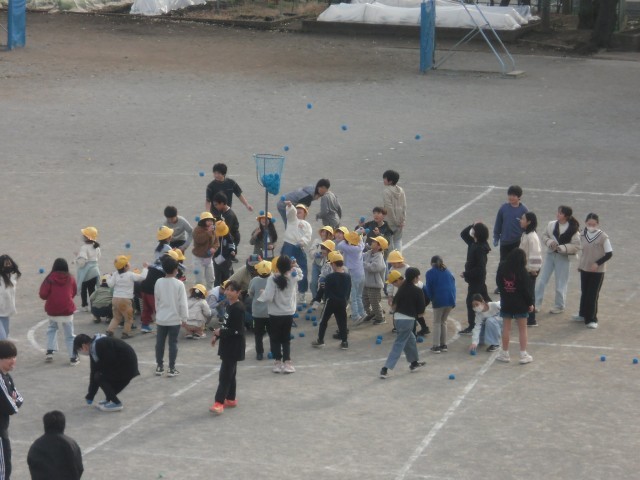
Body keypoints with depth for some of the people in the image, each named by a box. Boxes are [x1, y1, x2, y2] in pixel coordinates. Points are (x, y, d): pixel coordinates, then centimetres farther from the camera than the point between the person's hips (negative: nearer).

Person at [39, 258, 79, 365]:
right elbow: (74, 293, 13)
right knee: (69, 335, 8)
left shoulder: (50, 278, -8)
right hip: (67, 310, 0)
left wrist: (50, 297, 8)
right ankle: (73, 357, 5)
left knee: (52, 328, 25)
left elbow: (43, 295, -12)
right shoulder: (71, 279, -1)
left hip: (52, 311, 0)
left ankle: (50, 351, 11)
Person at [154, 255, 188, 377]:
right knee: (173, 343, 4)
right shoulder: (179, 284, -14)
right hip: (174, 318, -3)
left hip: (161, 318, 3)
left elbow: (156, 300, 6)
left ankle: (159, 367, 18)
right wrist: (184, 317, -2)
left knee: (160, 342, 12)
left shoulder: (159, 282, -5)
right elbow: (182, 303, -12)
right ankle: (172, 369, 6)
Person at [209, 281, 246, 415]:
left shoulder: (238, 309, -19)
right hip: (227, 345, 9)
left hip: (234, 348, -9)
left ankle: (219, 403, -13)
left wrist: (221, 332, -17)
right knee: (229, 374, 17)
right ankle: (231, 399, 27)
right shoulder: (229, 306, 10)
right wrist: (217, 336, 10)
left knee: (225, 375, -11)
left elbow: (238, 331, -23)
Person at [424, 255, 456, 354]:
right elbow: (453, 286, 14)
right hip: (450, 300, 5)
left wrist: (431, 298, 14)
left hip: (439, 301, -5)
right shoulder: (447, 272, 16)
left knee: (437, 322, 7)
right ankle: (444, 345, 18)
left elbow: (428, 289, -3)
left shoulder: (430, 273, 1)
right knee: (443, 321, 18)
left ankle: (436, 346, 2)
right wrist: (453, 300, 14)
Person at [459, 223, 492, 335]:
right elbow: (463, 234, 18)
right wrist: (473, 225, 3)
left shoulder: (480, 248, -25)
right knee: (484, 298, 19)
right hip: (479, 278, 10)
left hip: (476, 279, -10)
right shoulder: (473, 244, 2)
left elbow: (479, 267, -27)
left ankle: (471, 327, 2)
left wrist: (466, 274, -22)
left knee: (471, 301, -3)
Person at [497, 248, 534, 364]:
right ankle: (523, 355, 6)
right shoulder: (522, 272, -14)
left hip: (506, 303, 3)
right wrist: (530, 303, -2)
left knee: (506, 328, 11)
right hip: (520, 304, -3)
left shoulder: (502, 270, -1)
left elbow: (500, 285, 6)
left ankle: (504, 353, 16)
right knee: (522, 329, 5)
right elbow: (526, 289, -12)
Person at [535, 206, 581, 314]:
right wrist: (549, 242, -11)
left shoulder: (573, 230, -13)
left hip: (563, 257, -4)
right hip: (550, 254, 4)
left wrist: (563, 248, -23)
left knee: (561, 284, 7)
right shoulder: (551, 225, -2)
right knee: (541, 280, 6)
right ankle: (536, 304, 15)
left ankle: (559, 306, 23)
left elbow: (577, 246, -13)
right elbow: (544, 236, 9)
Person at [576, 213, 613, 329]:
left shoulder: (603, 237, -17)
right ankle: (583, 314, 30)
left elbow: (609, 254, -13)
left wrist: (597, 263, -20)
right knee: (584, 293, 15)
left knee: (593, 295, -5)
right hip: (584, 269, 5)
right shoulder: (582, 235, -1)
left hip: (597, 271, -5)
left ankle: (592, 319, 1)